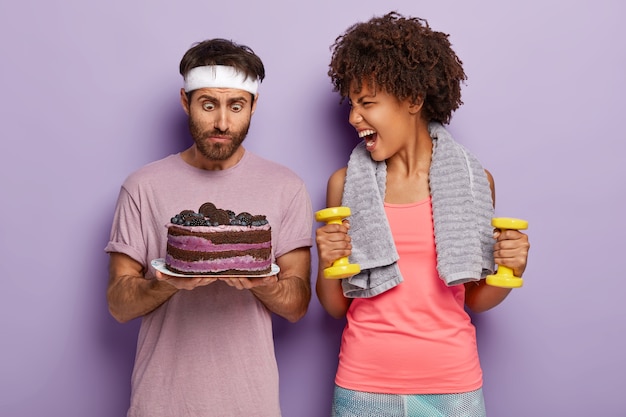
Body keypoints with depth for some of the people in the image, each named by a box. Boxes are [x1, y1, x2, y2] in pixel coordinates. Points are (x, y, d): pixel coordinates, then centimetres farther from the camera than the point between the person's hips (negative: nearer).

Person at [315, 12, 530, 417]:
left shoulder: (475, 181, -2)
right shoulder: (345, 184, -3)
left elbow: (474, 298, 7)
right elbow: (336, 308, 3)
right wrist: (326, 264, -15)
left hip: (452, 383, 0)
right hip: (363, 383, 0)